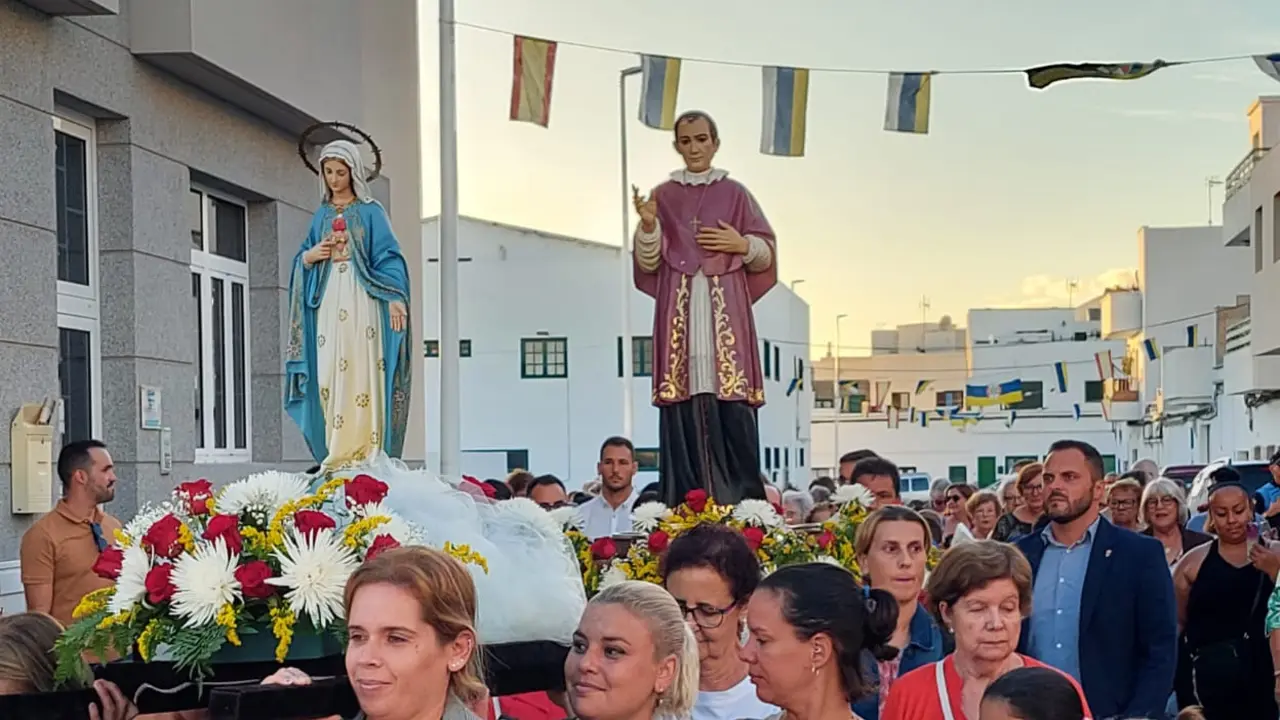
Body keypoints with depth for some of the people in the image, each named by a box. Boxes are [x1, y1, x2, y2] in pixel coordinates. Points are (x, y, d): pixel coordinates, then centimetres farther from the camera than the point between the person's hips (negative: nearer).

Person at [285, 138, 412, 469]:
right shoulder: (321, 215, 19)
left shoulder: (371, 212, 5)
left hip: (361, 299, -4)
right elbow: (302, 258, 22)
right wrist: (310, 255, -2)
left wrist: (395, 297, -15)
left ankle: (365, 448, -10)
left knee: (362, 370, -10)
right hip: (328, 301, 4)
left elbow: (388, 256, -2)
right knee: (329, 373, -4)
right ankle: (336, 451, -3)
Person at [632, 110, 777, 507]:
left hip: (725, 309, -1)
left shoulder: (734, 193, 10)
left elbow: (766, 254, 10)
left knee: (730, 398, -8)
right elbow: (648, 263, 6)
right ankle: (688, 500, -4)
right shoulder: (663, 196, 12)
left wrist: (742, 245, -8)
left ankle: (742, 497, -5)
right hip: (679, 310, 1)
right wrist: (648, 226, -10)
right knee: (685, 397, -6)